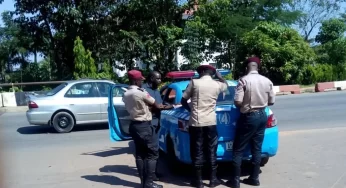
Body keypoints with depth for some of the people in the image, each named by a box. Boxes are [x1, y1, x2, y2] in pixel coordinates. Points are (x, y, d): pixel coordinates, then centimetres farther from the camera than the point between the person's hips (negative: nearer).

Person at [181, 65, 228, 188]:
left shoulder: (194, 82, -4)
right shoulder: (217, 84, 3)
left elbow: (183, 101, 3)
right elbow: (226, 84, 28)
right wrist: (218, 74, 34)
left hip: (196, 122, -2)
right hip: (211, 122, 2)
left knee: (197, 152, 6)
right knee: (212, 151, 12)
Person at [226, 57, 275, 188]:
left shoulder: (243, 80, -15)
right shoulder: (267, 81, 2)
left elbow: (237, 102, -20)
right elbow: (271, 101, 8)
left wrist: (245, 105, 2)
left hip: (248, 117, -6)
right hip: (262, 116, 6)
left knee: (238, 150, 3)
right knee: (257, 148, 13)